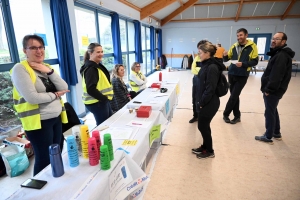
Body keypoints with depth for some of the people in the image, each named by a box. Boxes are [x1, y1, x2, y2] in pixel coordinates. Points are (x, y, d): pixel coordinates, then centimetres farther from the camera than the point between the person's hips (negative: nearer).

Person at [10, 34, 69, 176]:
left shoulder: (47, 67, 11)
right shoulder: (20, 69, -10)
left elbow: (64, 88, 0)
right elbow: (31, 97, -23)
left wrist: (50, 72, -12)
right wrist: (55, 95, -9)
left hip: (56, 118, 7)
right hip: (38, 122, -7)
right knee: (44, 159, 3)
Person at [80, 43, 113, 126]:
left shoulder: (97, 65, 13)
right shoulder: (90, 69, -19)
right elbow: (91, 89, -28)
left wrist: (105, 98, 10)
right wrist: (104, 98, -20)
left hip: (101, 101, 10)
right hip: (96, 103, -10)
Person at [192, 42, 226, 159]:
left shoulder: (212, 67, -20)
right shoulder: (206, 65, 9)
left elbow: (210, 88, -22)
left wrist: (202, 103, -16)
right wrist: (200, 101, 12)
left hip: (209, 103, -9)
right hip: (204, 102, 9)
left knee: (203, 126, 4)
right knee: (203, 125, 18)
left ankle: (209, 151, 23)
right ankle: (205, 147, 36)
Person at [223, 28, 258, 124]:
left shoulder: (252, 46, -6)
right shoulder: (234, 46, 7)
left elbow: (255, 61, -8)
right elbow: (227, 59, 12)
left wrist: (243, 64, -23)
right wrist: (225, 55, -11)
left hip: (242, 76, -5)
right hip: (231, 74, 5)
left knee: (233, 96, -3)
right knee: (234, 96, 10)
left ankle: (225, 114, 14)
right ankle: (237, 116, 21)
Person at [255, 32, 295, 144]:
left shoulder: (281, 56, -19)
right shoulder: (279, 53, 17)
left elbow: (276, 75, -26)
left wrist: (268, 89, -22)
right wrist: (268, 88, 16)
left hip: (273, 90, -11)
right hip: (274, 89, 11)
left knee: (269, 112, -2)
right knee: (273, 111, 19)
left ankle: (268, 137, 9)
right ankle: (276, 133, 32)